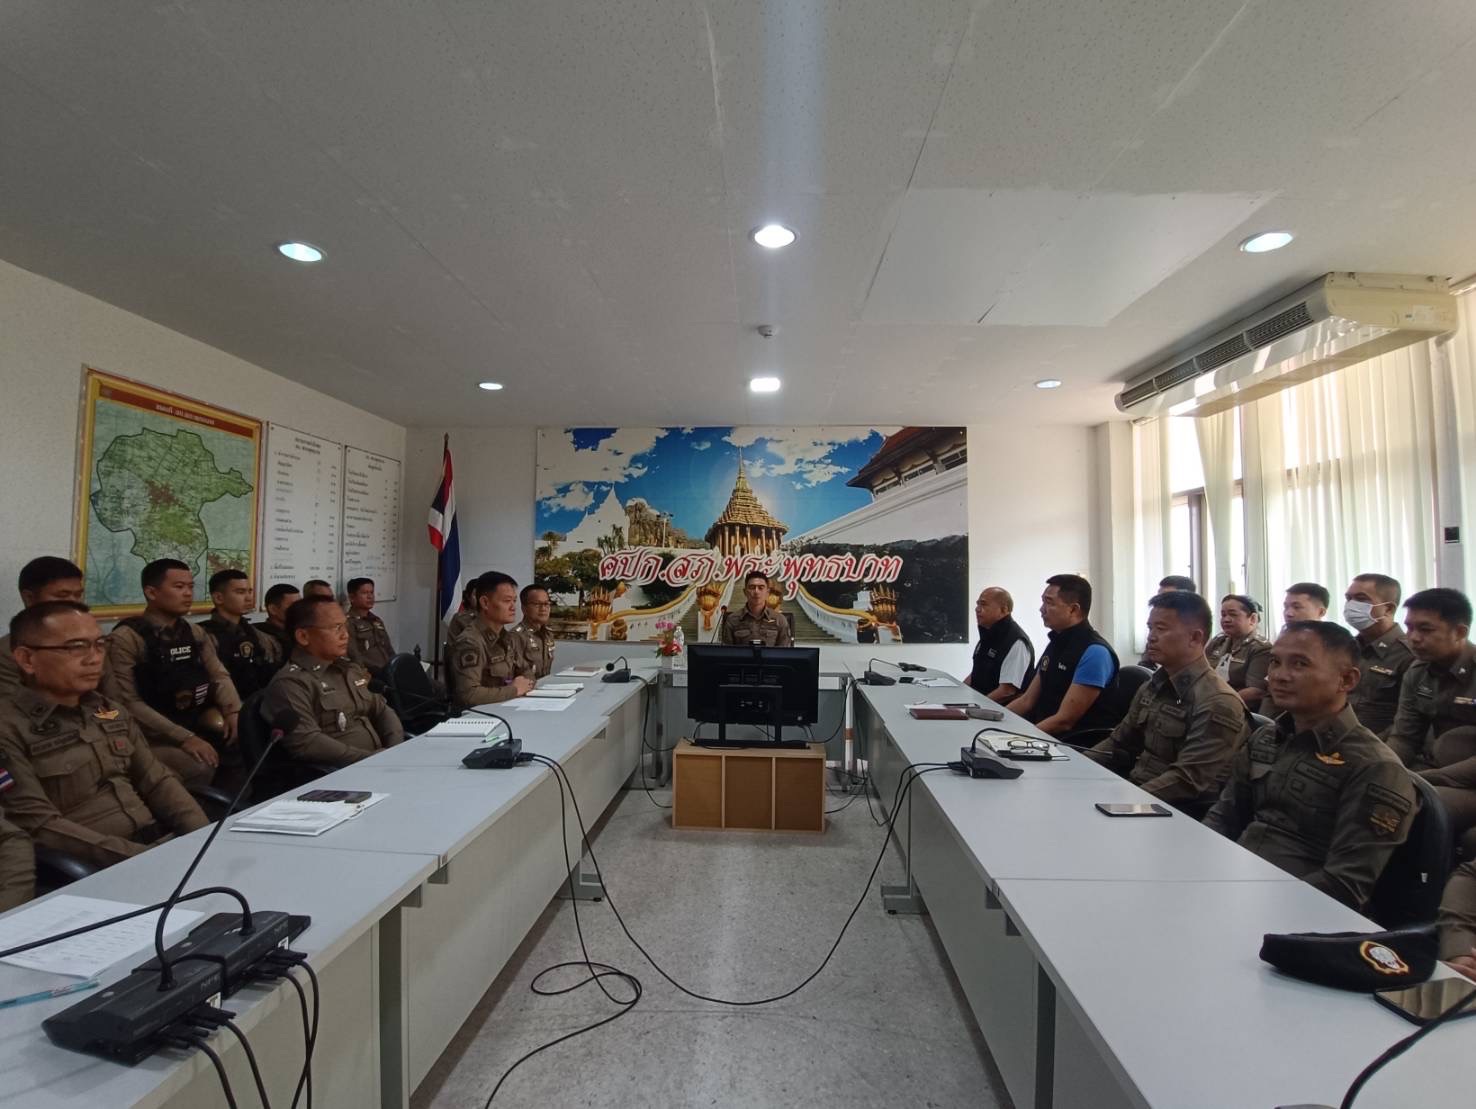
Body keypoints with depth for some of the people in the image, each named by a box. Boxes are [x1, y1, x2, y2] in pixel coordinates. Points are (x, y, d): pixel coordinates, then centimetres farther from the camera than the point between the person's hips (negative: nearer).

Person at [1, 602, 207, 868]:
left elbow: (158, 781, 11)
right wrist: (143, 858, -21)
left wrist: (206, 839, -4)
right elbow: (40, 827, -13)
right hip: (95, 869, -6)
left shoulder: (113, 713, 13)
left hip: (165, 840, 6)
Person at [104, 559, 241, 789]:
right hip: (152, 736, -6)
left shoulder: (195, 633, 11)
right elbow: (127, 703, -16)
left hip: (196, 726, 7)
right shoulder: (126, 639, -10)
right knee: (202, 768, -31)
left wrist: (234, 712, -10)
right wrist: (183, 738, -23)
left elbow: (219, 675, 11)